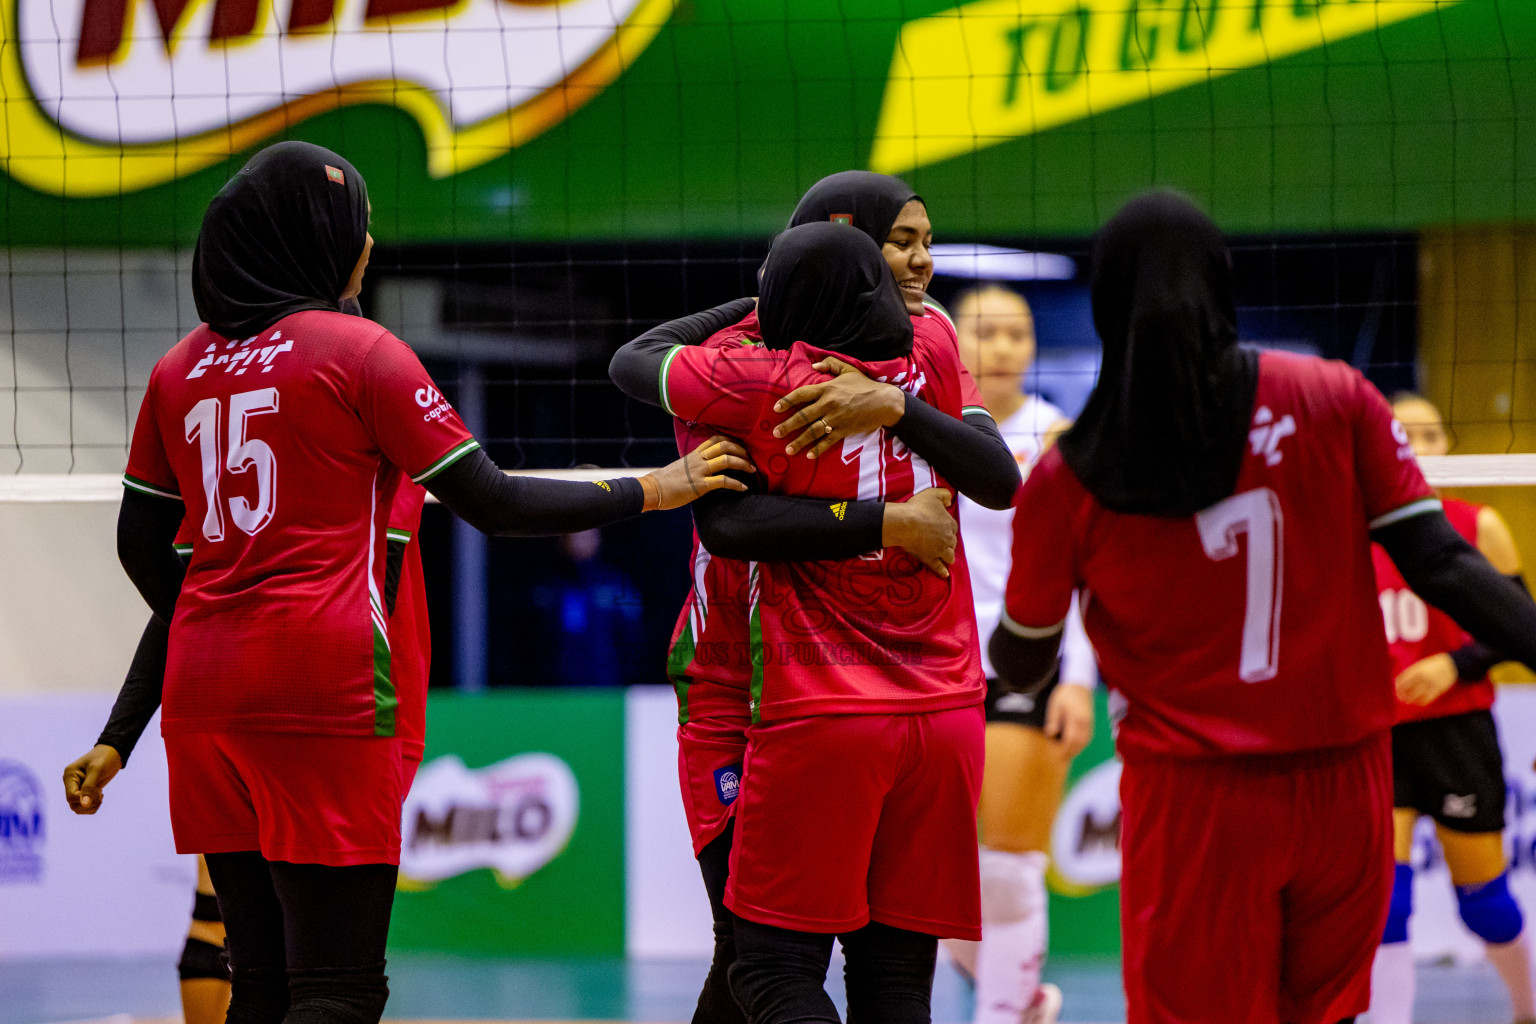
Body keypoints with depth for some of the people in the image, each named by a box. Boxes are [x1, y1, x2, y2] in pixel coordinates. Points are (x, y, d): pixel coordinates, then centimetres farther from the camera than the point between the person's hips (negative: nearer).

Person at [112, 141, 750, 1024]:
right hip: (324, 688, -6)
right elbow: (494, 503, -5)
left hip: (204, 686, 6)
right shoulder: (359, 351, -4)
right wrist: (650, 491, 4)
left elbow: (142, 544, 15)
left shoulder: (182, 368, 12)